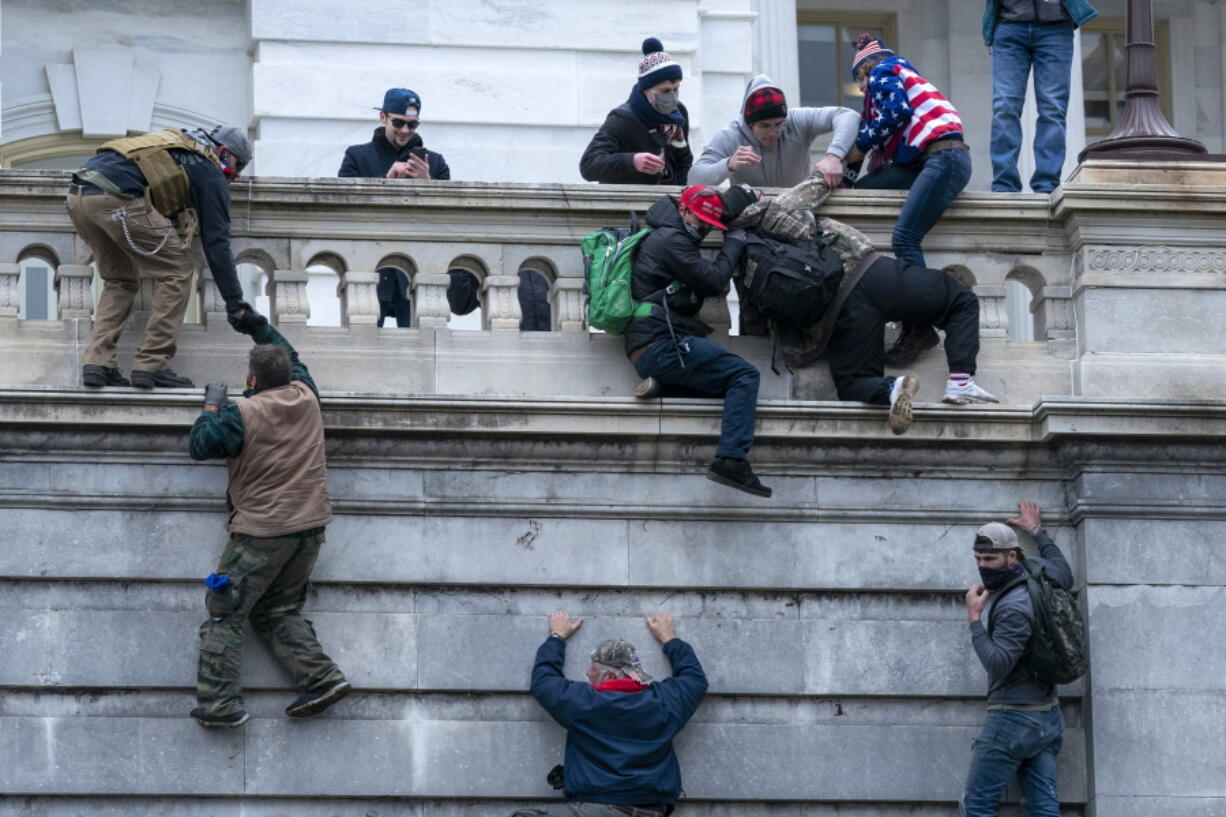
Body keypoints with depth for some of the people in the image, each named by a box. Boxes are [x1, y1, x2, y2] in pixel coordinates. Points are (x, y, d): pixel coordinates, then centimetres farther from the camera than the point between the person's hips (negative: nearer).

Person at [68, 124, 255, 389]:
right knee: (178, 271, 5)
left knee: (120, 280, 23)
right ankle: (151, 365, 1)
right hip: (116, 197, -8)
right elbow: (216, 241, 7)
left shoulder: (176, 142, 34)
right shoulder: (210, 171, 11)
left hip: (78, 193, 8)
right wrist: (234, 301, 11)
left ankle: (97, 363, 10)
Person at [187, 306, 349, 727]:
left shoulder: (242, 413, -14)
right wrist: (258, 326, 31)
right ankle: (322, 677, 0)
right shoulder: (306, 397, 5)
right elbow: (290, 358, 26)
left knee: (224, 614, 1)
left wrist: (212, 406, 7)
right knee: (280, 610, 18)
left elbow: (199, 445, -6)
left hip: (262, 534, -7)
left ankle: (220, 702, -8)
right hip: (310, 528, 7)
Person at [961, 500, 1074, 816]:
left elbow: (998, 664, -25)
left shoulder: (1013, 606, -19)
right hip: (1049, 717, 9)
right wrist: (1038, 533, 40)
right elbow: (1065, 574, 32)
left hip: (1013, 719, -9)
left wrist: (975, 619, -17)